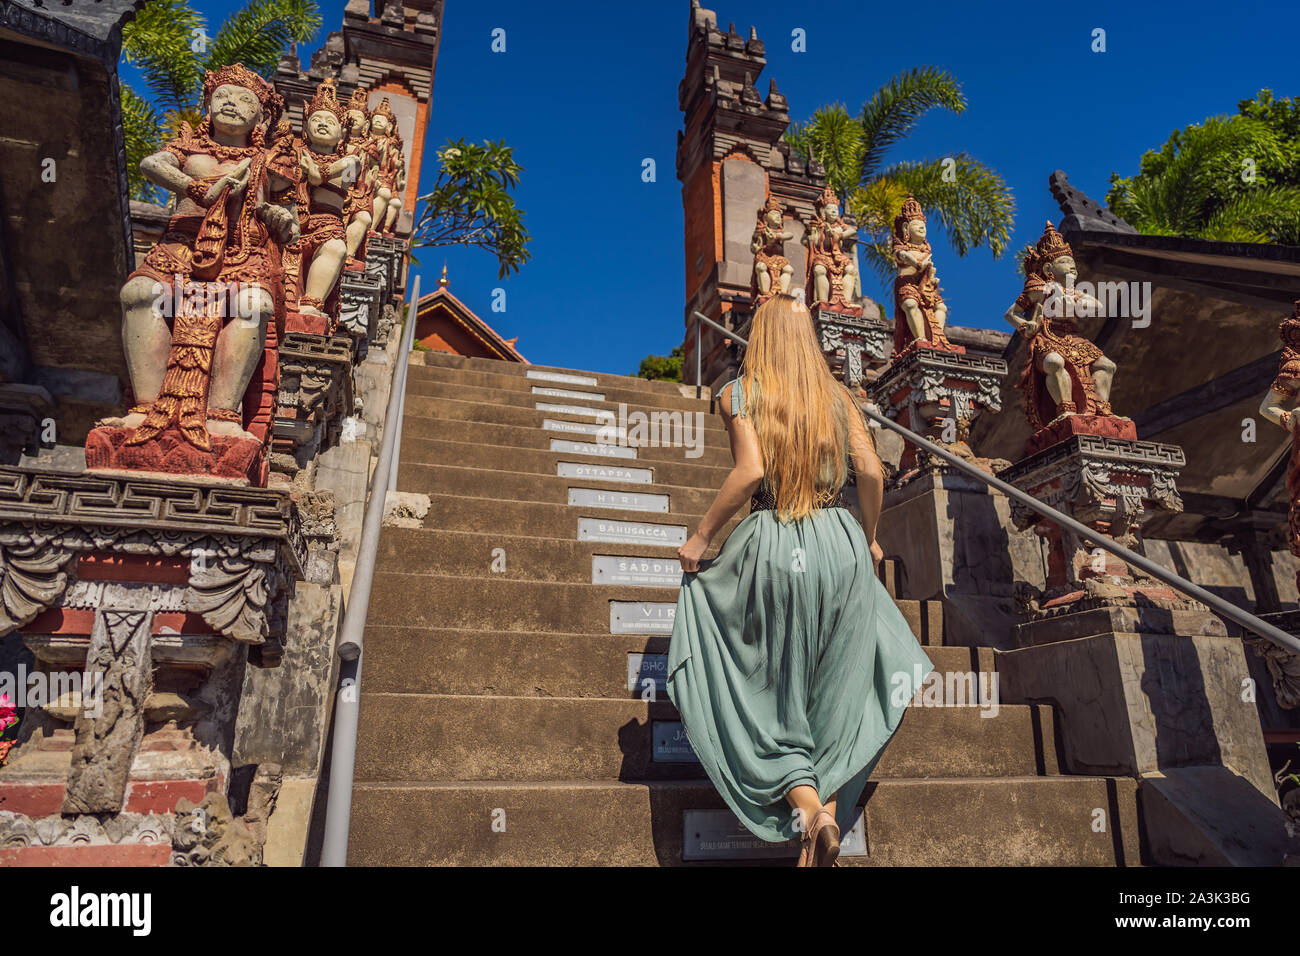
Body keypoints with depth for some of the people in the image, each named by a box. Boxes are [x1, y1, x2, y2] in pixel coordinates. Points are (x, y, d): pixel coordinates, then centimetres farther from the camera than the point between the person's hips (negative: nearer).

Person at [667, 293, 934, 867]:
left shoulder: (738, 393, 2)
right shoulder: (835, 394, 10)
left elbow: (750, 471, -13)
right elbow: (871, 471, 2)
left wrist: (700, 538, -5)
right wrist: (868, 538, 17)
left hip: (773, 545, -3)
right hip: (841, 540, 3)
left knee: (772, 689, 9)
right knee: (837, 690, 13)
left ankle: (805, 803, -6)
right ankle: (831, 814, 14)